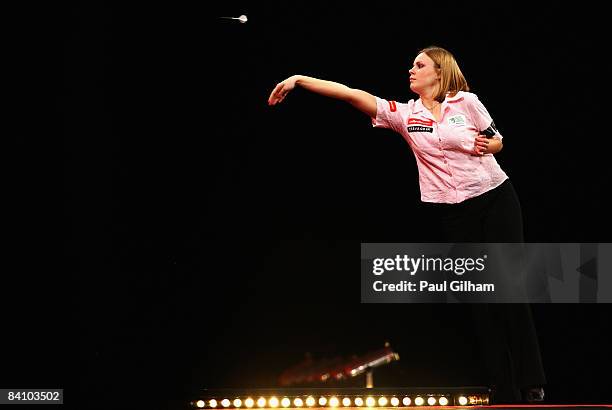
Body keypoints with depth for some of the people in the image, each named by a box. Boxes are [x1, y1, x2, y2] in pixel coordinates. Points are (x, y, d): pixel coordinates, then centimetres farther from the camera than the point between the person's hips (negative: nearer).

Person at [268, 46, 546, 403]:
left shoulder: (466, 102, -2)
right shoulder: (405, 114, 1)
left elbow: (497, 140, 10)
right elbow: (352, 94, -6)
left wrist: (485, 146, -13)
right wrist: (299, 79, -12)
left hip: (494, 199, -2)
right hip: (450, 212, 2)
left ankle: (531, 383, 7)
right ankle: (505, 389, 7)